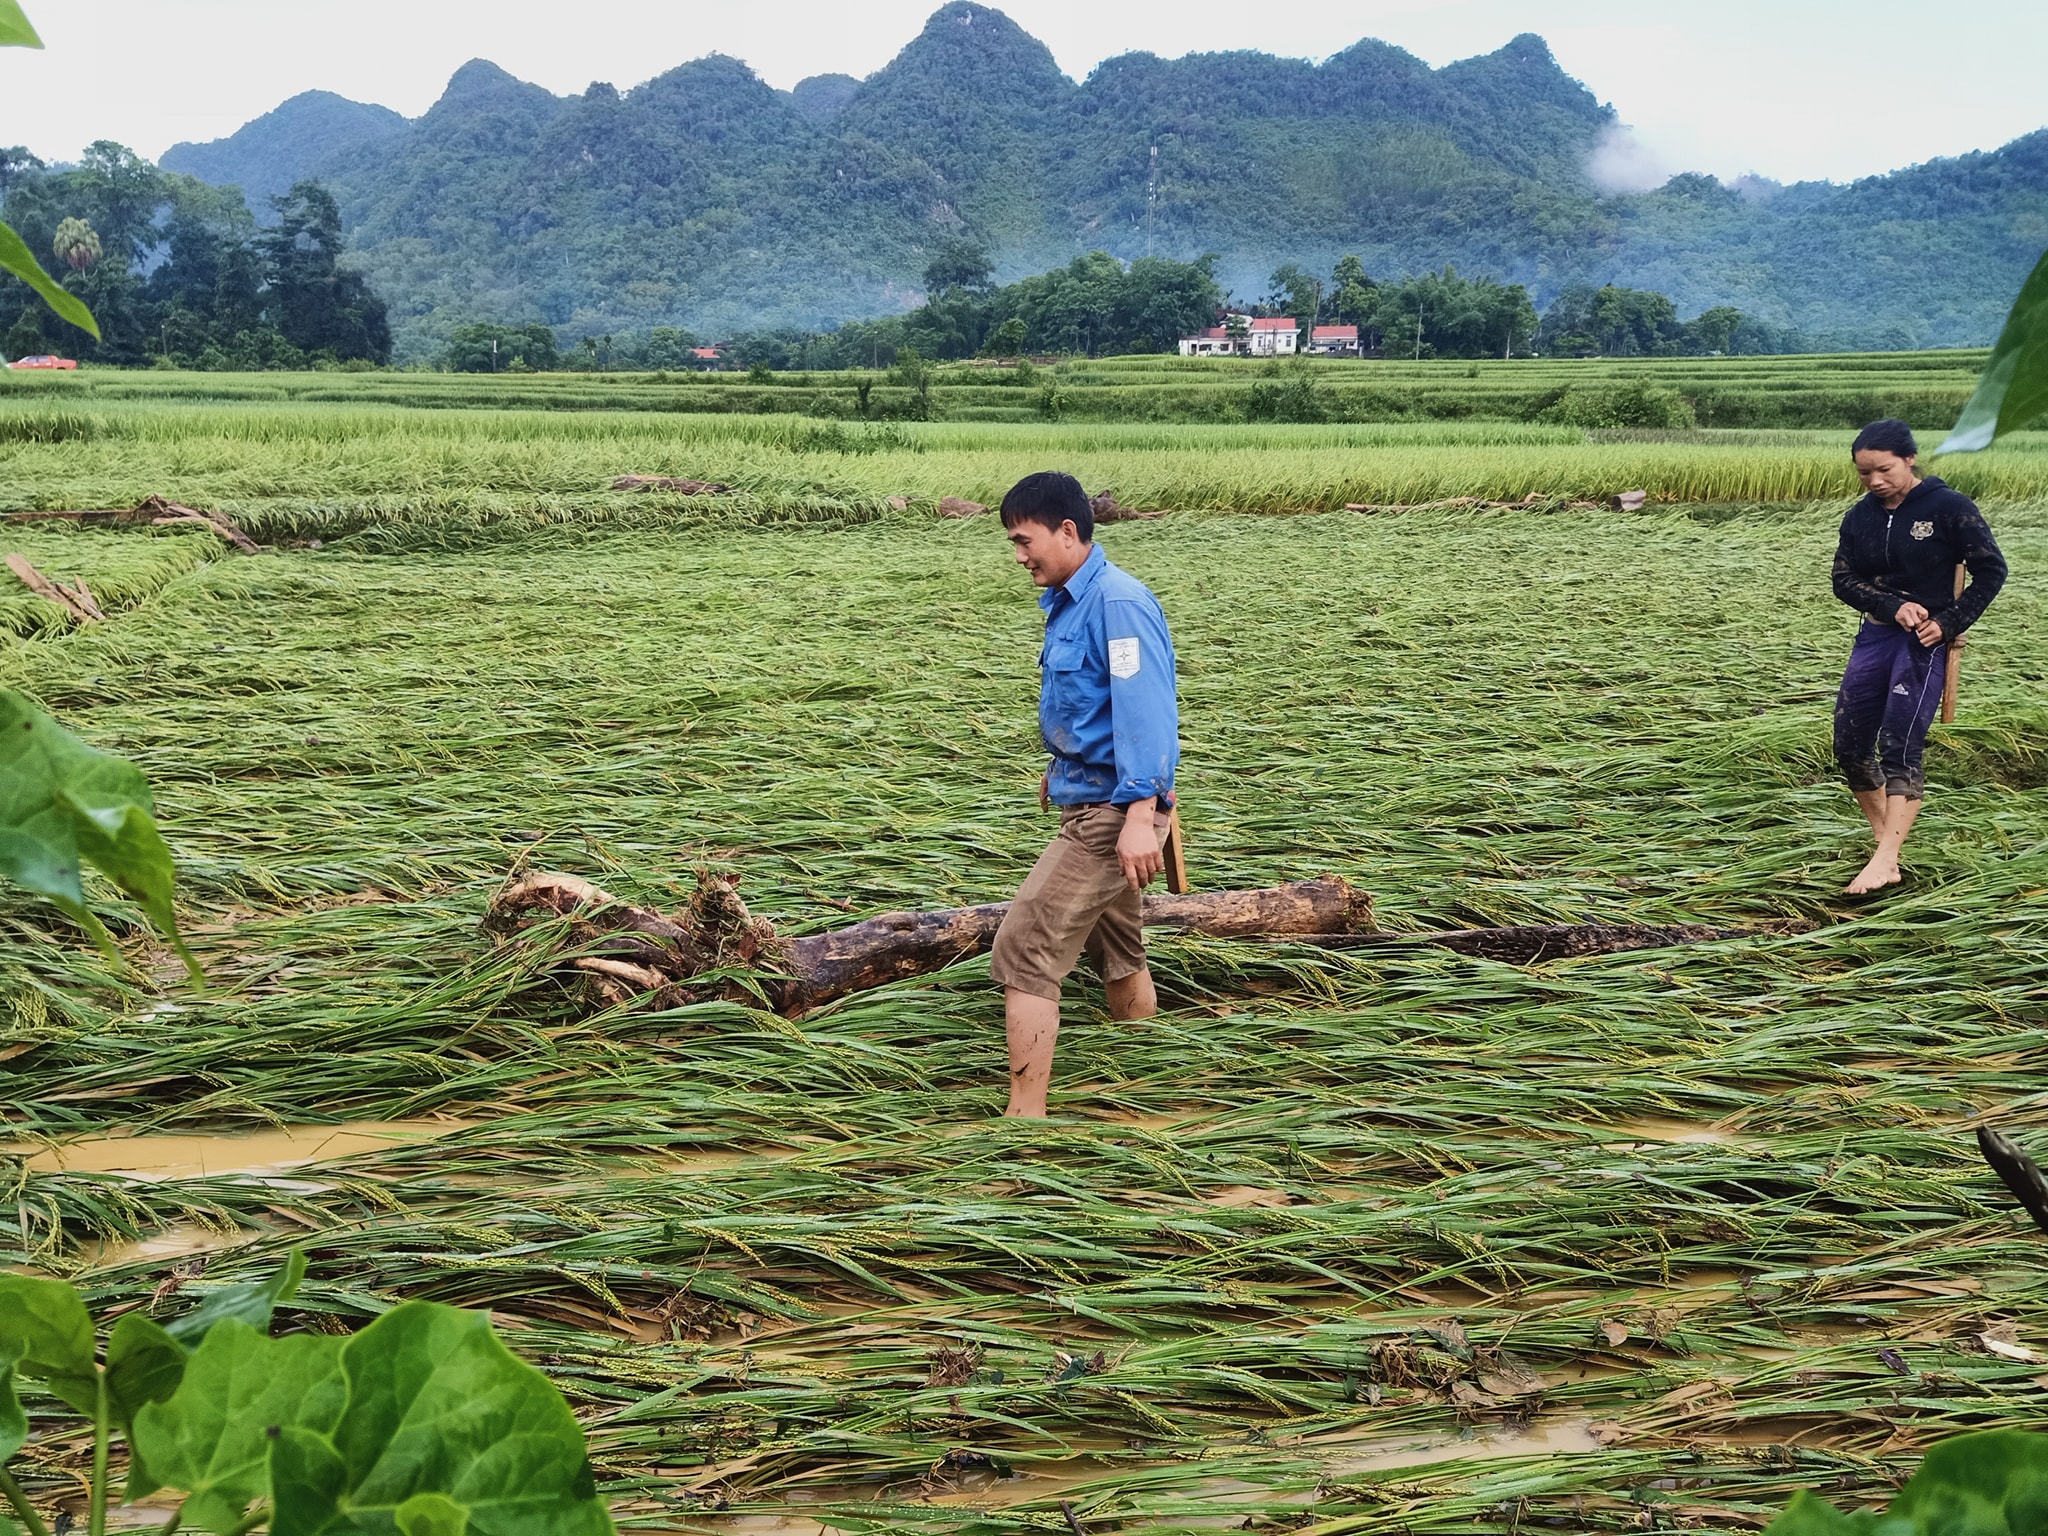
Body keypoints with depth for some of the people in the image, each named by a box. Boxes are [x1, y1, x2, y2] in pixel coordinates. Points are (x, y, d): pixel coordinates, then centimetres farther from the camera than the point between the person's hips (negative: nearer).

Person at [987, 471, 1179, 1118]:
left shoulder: (1118, 604, -20)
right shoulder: (1067, 602, 11)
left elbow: (1146, 709, -27)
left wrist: (1139, 814, -34)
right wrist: (1060, 767, 36)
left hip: (1113, 809, -11)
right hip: (1086, 797, 11)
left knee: (1025, 949, -14)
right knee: (1115, 946, 22)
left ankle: (1024, 1116, -13)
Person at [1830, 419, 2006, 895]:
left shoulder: (1949, 507, -8)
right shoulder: (1860, 517, 6)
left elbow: (1991, 570, -5)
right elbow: (1844, 579, 1)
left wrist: (1949, 623, -13)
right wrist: (1893, 606, -16)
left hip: (1925, 643, -6)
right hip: (1875, 637, 6)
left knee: (1899, 749, -14)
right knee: (1850, 747, 3)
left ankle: (1885, 862, -16)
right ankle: (1886, 840, 20)